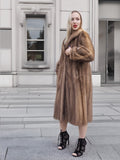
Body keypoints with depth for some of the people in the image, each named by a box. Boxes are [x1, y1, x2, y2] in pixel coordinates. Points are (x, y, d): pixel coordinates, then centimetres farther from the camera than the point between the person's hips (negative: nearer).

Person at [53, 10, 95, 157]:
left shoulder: (83, 35, -8)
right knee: (62, 105, 12)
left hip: (79, 76, -7)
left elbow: (90, 55, -22)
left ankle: (82, 142, 13)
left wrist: (72, 51, -14)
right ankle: (64, 135, 32)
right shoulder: (67, 38, 15)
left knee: (80, 108, -1)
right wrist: (59, 74, 16)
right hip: (66, 76, 7)